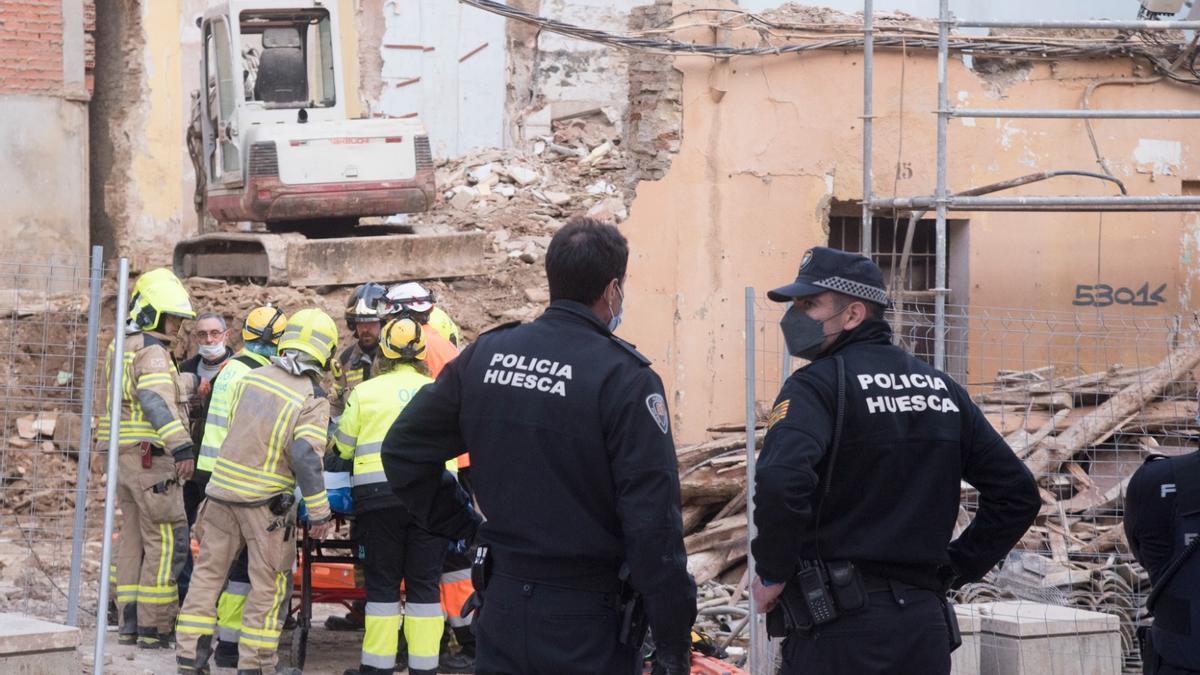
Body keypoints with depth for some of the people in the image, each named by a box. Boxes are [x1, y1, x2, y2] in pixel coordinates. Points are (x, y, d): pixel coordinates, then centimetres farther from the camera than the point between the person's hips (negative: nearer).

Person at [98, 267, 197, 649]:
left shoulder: (122, 347, 17)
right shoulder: (152, 352, -14)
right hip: (152, 458, -10)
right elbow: (158, 402, -28)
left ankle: (129, 623, 15)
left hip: (124, 457, 10)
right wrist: (182, 447, -37)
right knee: (166, 542, -7)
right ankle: (154, 627, -9)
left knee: (134, 539, 13)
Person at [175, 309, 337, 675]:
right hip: (266, 500, -5)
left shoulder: (250, 378, 4)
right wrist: (319, 512, -17)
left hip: (223, 487, 5)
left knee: (209, 570, 14)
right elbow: (305, 455, -20)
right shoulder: (313, 399, -12)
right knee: (269, 585, 6)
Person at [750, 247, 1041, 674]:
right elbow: (1017, 494, 17)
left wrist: (772, 574, -11)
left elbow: (781, 482, -26)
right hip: (925, 630, 7)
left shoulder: (818, 385, -7)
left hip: (838, 631, -6)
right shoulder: (941, 388, 14)